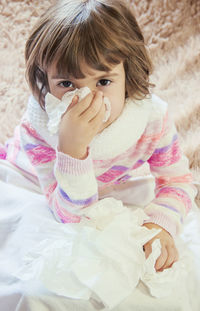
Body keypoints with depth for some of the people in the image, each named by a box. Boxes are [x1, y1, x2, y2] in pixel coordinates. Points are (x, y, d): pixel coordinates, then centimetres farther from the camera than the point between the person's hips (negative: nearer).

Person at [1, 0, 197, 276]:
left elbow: (178, 179, -17)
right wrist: (72, 149, -58)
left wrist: (161, 222, -39)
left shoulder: (152, 116, -33)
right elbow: (72, 217, -41)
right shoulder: (37, 127, -39)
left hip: (107, 192, 3)